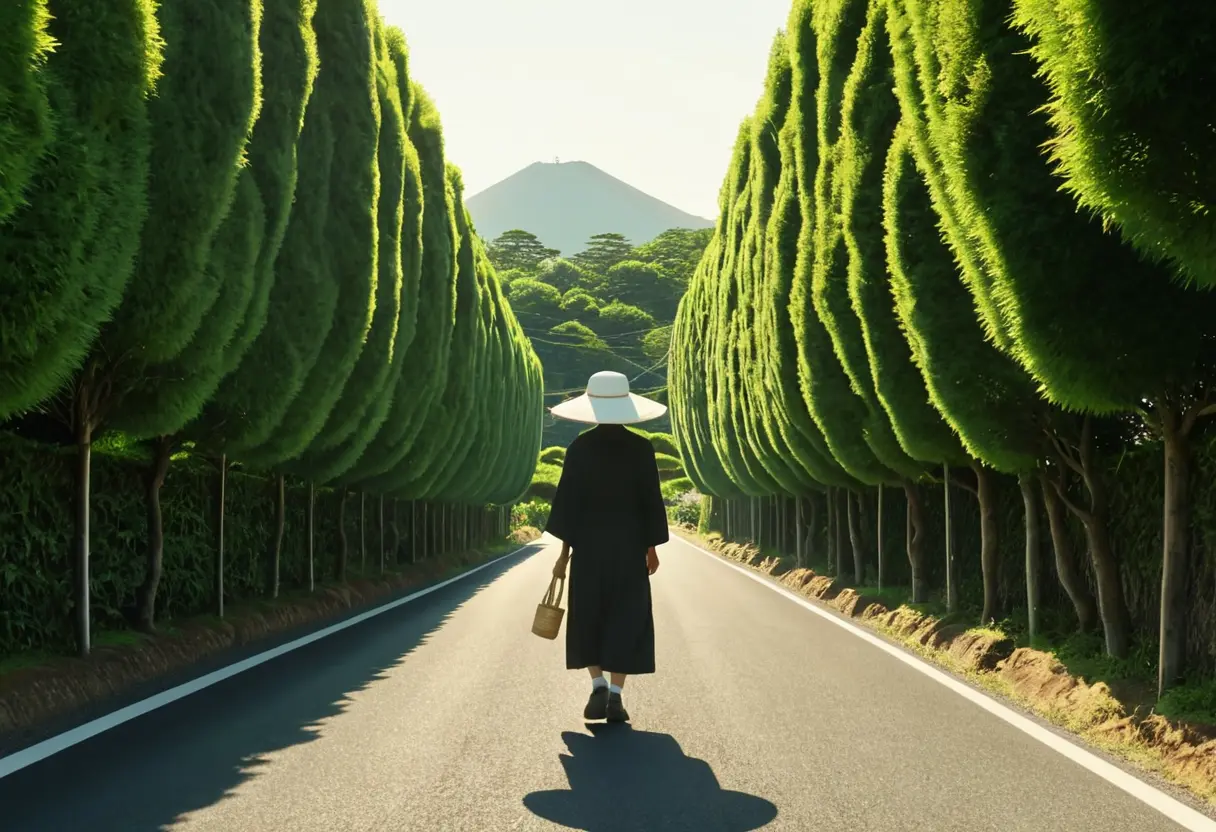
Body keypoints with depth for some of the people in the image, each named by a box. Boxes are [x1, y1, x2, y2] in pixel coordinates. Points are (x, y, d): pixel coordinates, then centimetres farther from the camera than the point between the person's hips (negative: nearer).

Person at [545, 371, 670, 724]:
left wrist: (564, 551, 2)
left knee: (588, 618, 13)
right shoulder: (641, 448, -5)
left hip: (588, 544, 0)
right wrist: (652, 548, 9)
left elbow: (567, 501, -4)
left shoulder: (579, 447, -5)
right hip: (629, 545, 0)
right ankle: (615, 695, -2)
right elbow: (651, 501, -2)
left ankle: (598, 685, -3)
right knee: (626, 619, 5)